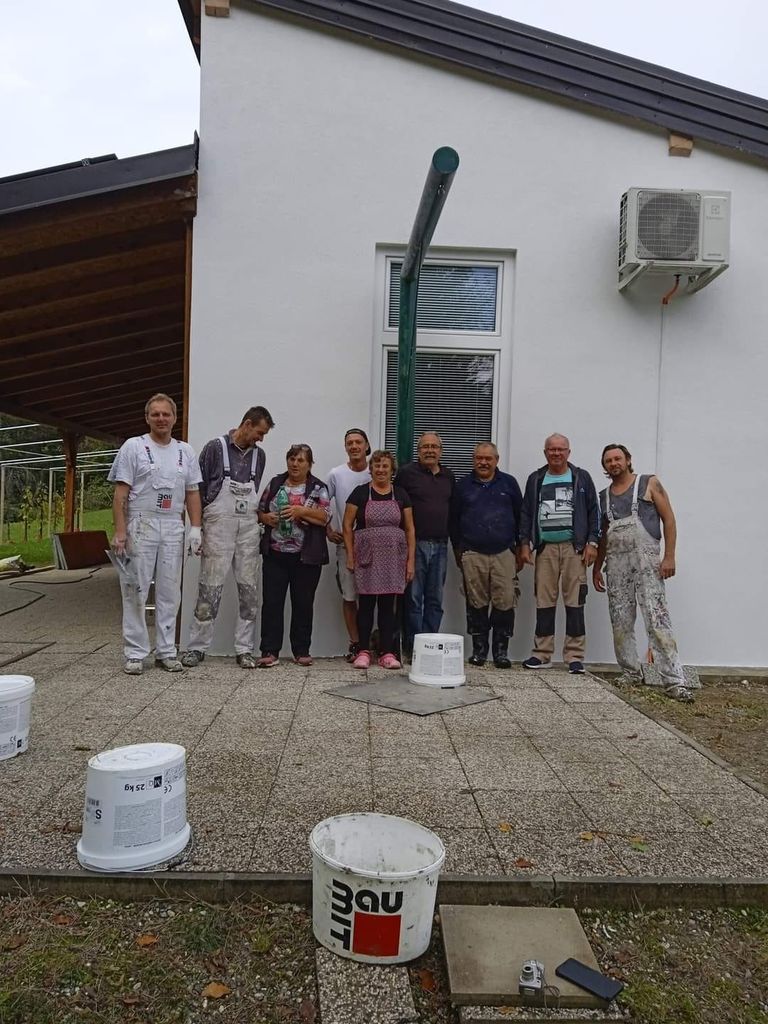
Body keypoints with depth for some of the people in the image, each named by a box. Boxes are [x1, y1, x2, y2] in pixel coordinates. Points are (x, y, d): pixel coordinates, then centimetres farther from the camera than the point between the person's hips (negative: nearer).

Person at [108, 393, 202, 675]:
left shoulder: (186, 451, 11)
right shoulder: (133, 447, -1)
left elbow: (192, 493, 12)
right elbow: (120, 493, -5)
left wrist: (195, 528, 3)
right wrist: (119, 531, -13)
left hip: (173, 529, 4)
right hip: (140, 527, -4)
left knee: (170, 593, 7)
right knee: (136, 592, 0)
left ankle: (166, 651, 16)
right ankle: (135, 653, 8)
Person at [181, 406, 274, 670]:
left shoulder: (259, 455, 12)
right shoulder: (216, 447, -2)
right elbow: (198, 487, 0)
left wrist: (258, 513, 7)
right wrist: (199, 524, -3)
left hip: (249, 527, 5)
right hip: (218, 525, -4)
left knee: (249, 590, 3)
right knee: (210, 588, -3)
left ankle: (244, 649, 11)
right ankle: (197, 647, 8)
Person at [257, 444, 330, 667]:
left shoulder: (318, 488, 3)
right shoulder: (275, 483, 11)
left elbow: (325, 517, -8)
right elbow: (260, 511, 14)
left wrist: (301, 510, -19)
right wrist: (266, 518, -8)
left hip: (306, 557, -2)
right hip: (275, 554, 2)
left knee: (303, 604, 5)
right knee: (272, 602, -1)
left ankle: (301, 651, 16)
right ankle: (270, 651, 4)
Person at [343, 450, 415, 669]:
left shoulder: (400, 495, 8)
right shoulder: (360, 493, 1)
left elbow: (409, 529, 8)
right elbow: (347, 526, 3)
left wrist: (411, 560, 3)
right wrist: (350, 556, -3)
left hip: (393, 558, 2)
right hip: (367, 558, -2)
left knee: (388, 605, 5)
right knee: (366, 604, 2)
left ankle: (387, 652, 11)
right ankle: (363, 651, 11)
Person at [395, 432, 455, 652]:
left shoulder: (449, 476, 14)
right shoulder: (407, 473, -1)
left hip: (440, 545, 5)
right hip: (415, 543, -5)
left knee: (435, 600, 8)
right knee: (413, 598, -1)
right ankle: (413, 647, 6)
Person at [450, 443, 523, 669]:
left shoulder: (509, 483, 10)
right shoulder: (463, 485, 10)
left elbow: (519, 516, 12)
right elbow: (453, 519, 15)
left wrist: (520, 548, 10)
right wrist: (457, 549, 12)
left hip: (504, 553, 0)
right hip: (473, 554, 1)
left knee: (505, 603, -5)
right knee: (476, 604, 4)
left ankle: (501, 651, 6)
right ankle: (479, 650, 14)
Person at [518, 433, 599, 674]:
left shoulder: (581, 478, 8)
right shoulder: (536, 479, 13)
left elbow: (593, 511, 7)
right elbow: (526, 513, 12)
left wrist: (592, 543, -2)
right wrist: (524, 543, 4)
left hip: (574, 546, -2)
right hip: (545, 547, 2)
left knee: (574, 602, -3)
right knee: (544, 601, 2)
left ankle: (574, 656, 3)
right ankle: (542, 654, 9)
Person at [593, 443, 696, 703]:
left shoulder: (649, 483, 5)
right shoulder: (604, 496, 16)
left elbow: (668, 519, 1)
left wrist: (669, 556, -8)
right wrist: (596, 567, 18)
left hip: (646, 559, -4)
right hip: (615, 562, 5)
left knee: (657, 618, -12)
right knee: (620, 621, 4)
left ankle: (674, 681, -11)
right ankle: (631, 672, 18)